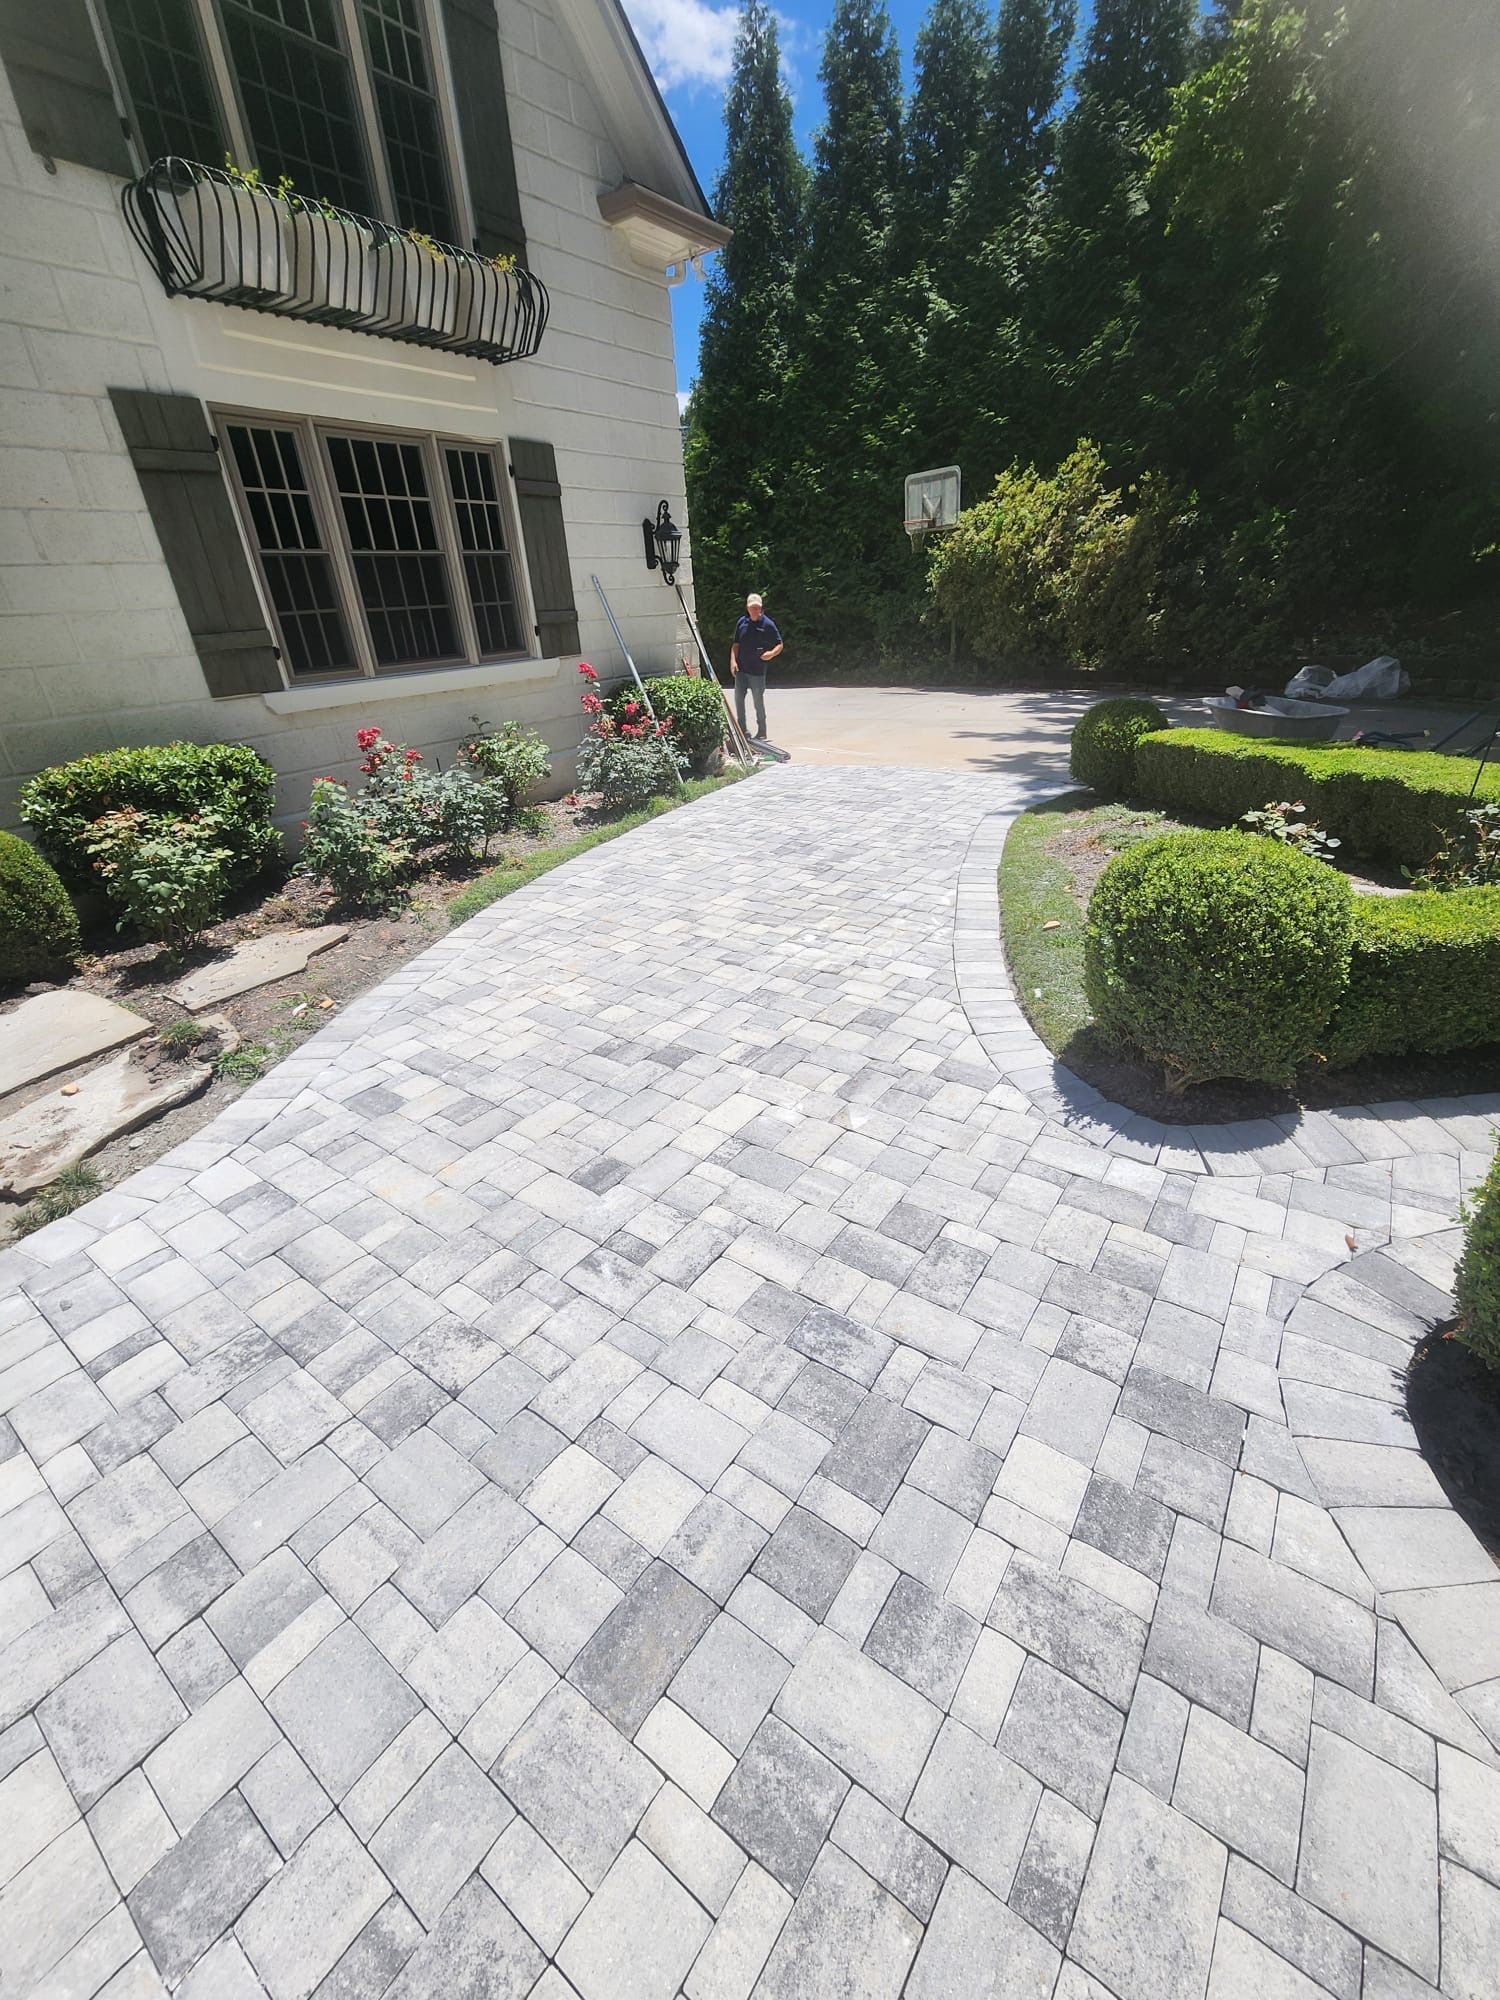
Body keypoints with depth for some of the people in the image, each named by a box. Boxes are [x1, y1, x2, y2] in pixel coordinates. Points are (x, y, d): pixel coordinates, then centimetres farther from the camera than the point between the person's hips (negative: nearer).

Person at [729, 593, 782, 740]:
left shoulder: (768, 624, -4)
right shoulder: (742, 623, 7)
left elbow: (779, 645, -1)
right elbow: (736, 644, 12)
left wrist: (771, 653, -20)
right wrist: (733, 661, -2)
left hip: (758, 670, -4)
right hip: (741, 669, 4)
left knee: (758, 701, 2)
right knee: (738, 698, 5)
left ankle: (761, 733, 15)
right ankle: (742, 730, 17)